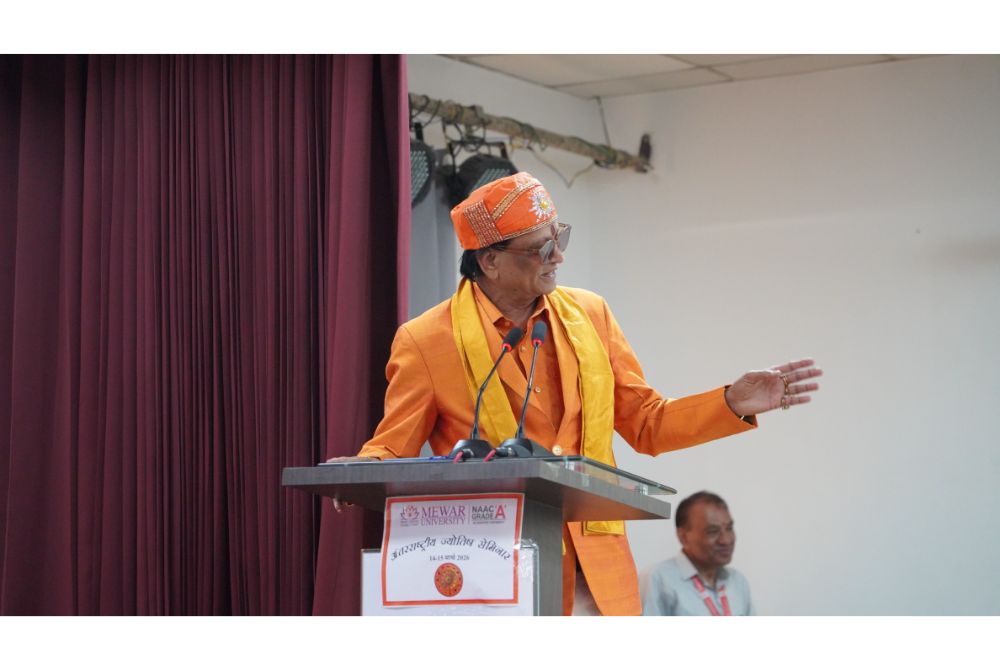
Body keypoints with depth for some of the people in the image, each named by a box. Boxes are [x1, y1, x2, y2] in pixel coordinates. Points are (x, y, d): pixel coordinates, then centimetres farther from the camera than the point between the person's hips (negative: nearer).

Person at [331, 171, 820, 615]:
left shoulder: (590, 315, 11)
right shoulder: (426, 341, -1)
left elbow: (646, 424, 16)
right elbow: (391, 450, 2)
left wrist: (733, 404, 3)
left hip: (598, 576, 4)